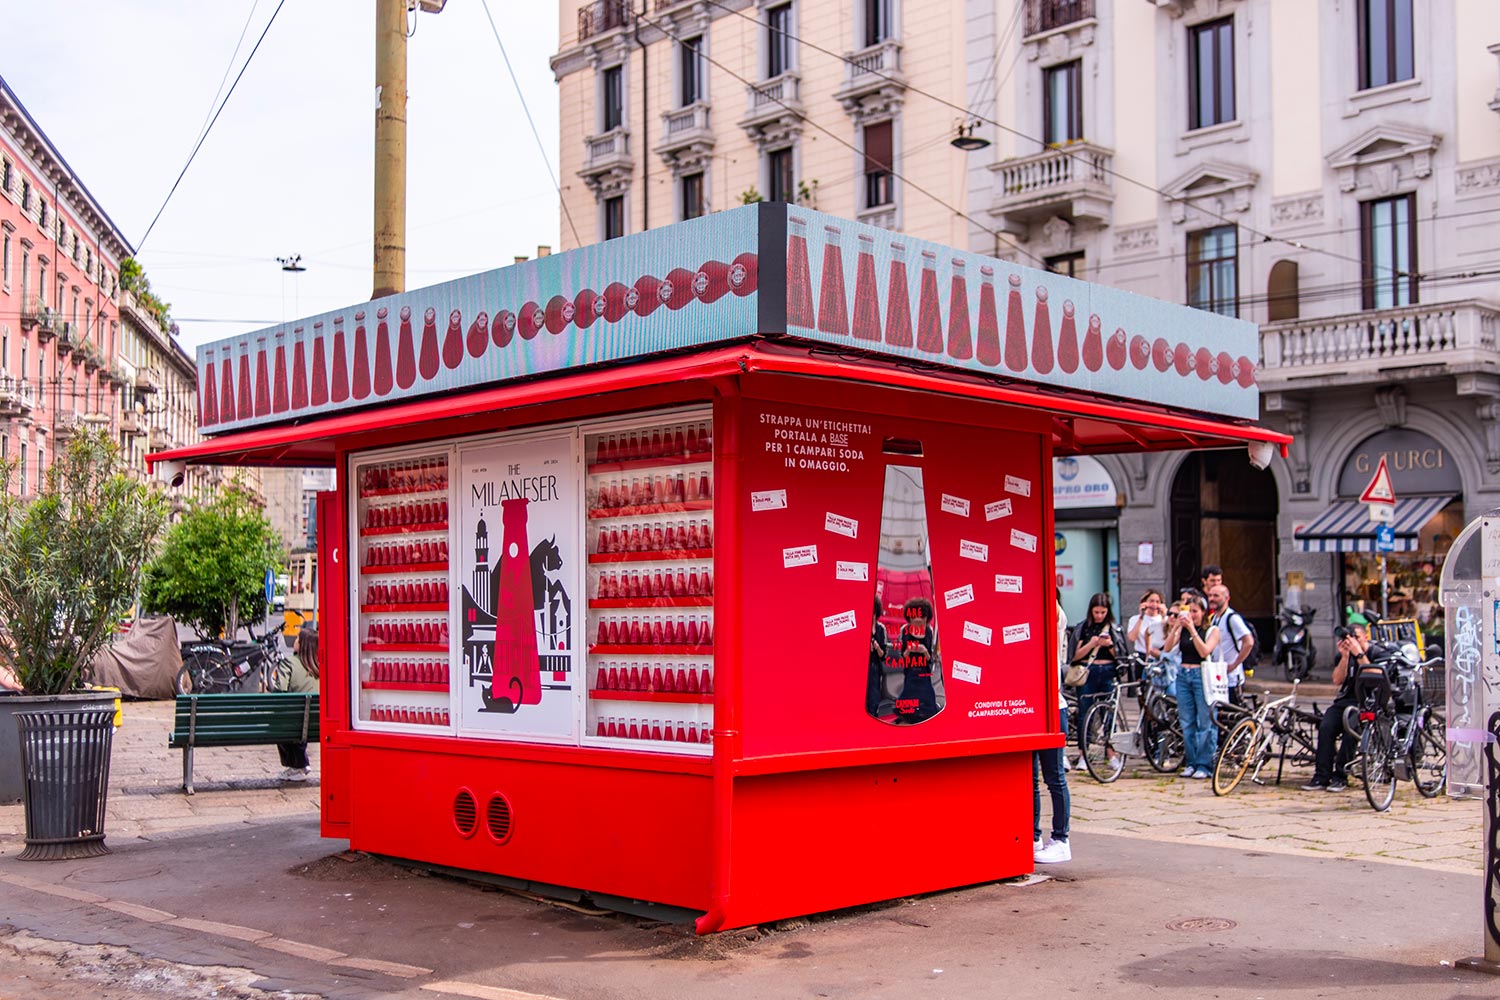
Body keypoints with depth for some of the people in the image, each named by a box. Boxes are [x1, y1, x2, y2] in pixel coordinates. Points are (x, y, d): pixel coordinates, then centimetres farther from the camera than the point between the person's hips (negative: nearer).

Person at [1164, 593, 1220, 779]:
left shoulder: (1212, 630, 1)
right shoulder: (1182, 629, 9)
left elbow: (1204, 651, -14)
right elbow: (1168, 647, -5)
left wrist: (1192, 629, -18)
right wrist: (1176, 626, -15)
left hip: (1202, 675, -4)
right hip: (1183, 675, 4)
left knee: (1205, 723, -3)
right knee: (1187, 723, 6)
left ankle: (1204, 764, 2)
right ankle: (1190, 763, 14)